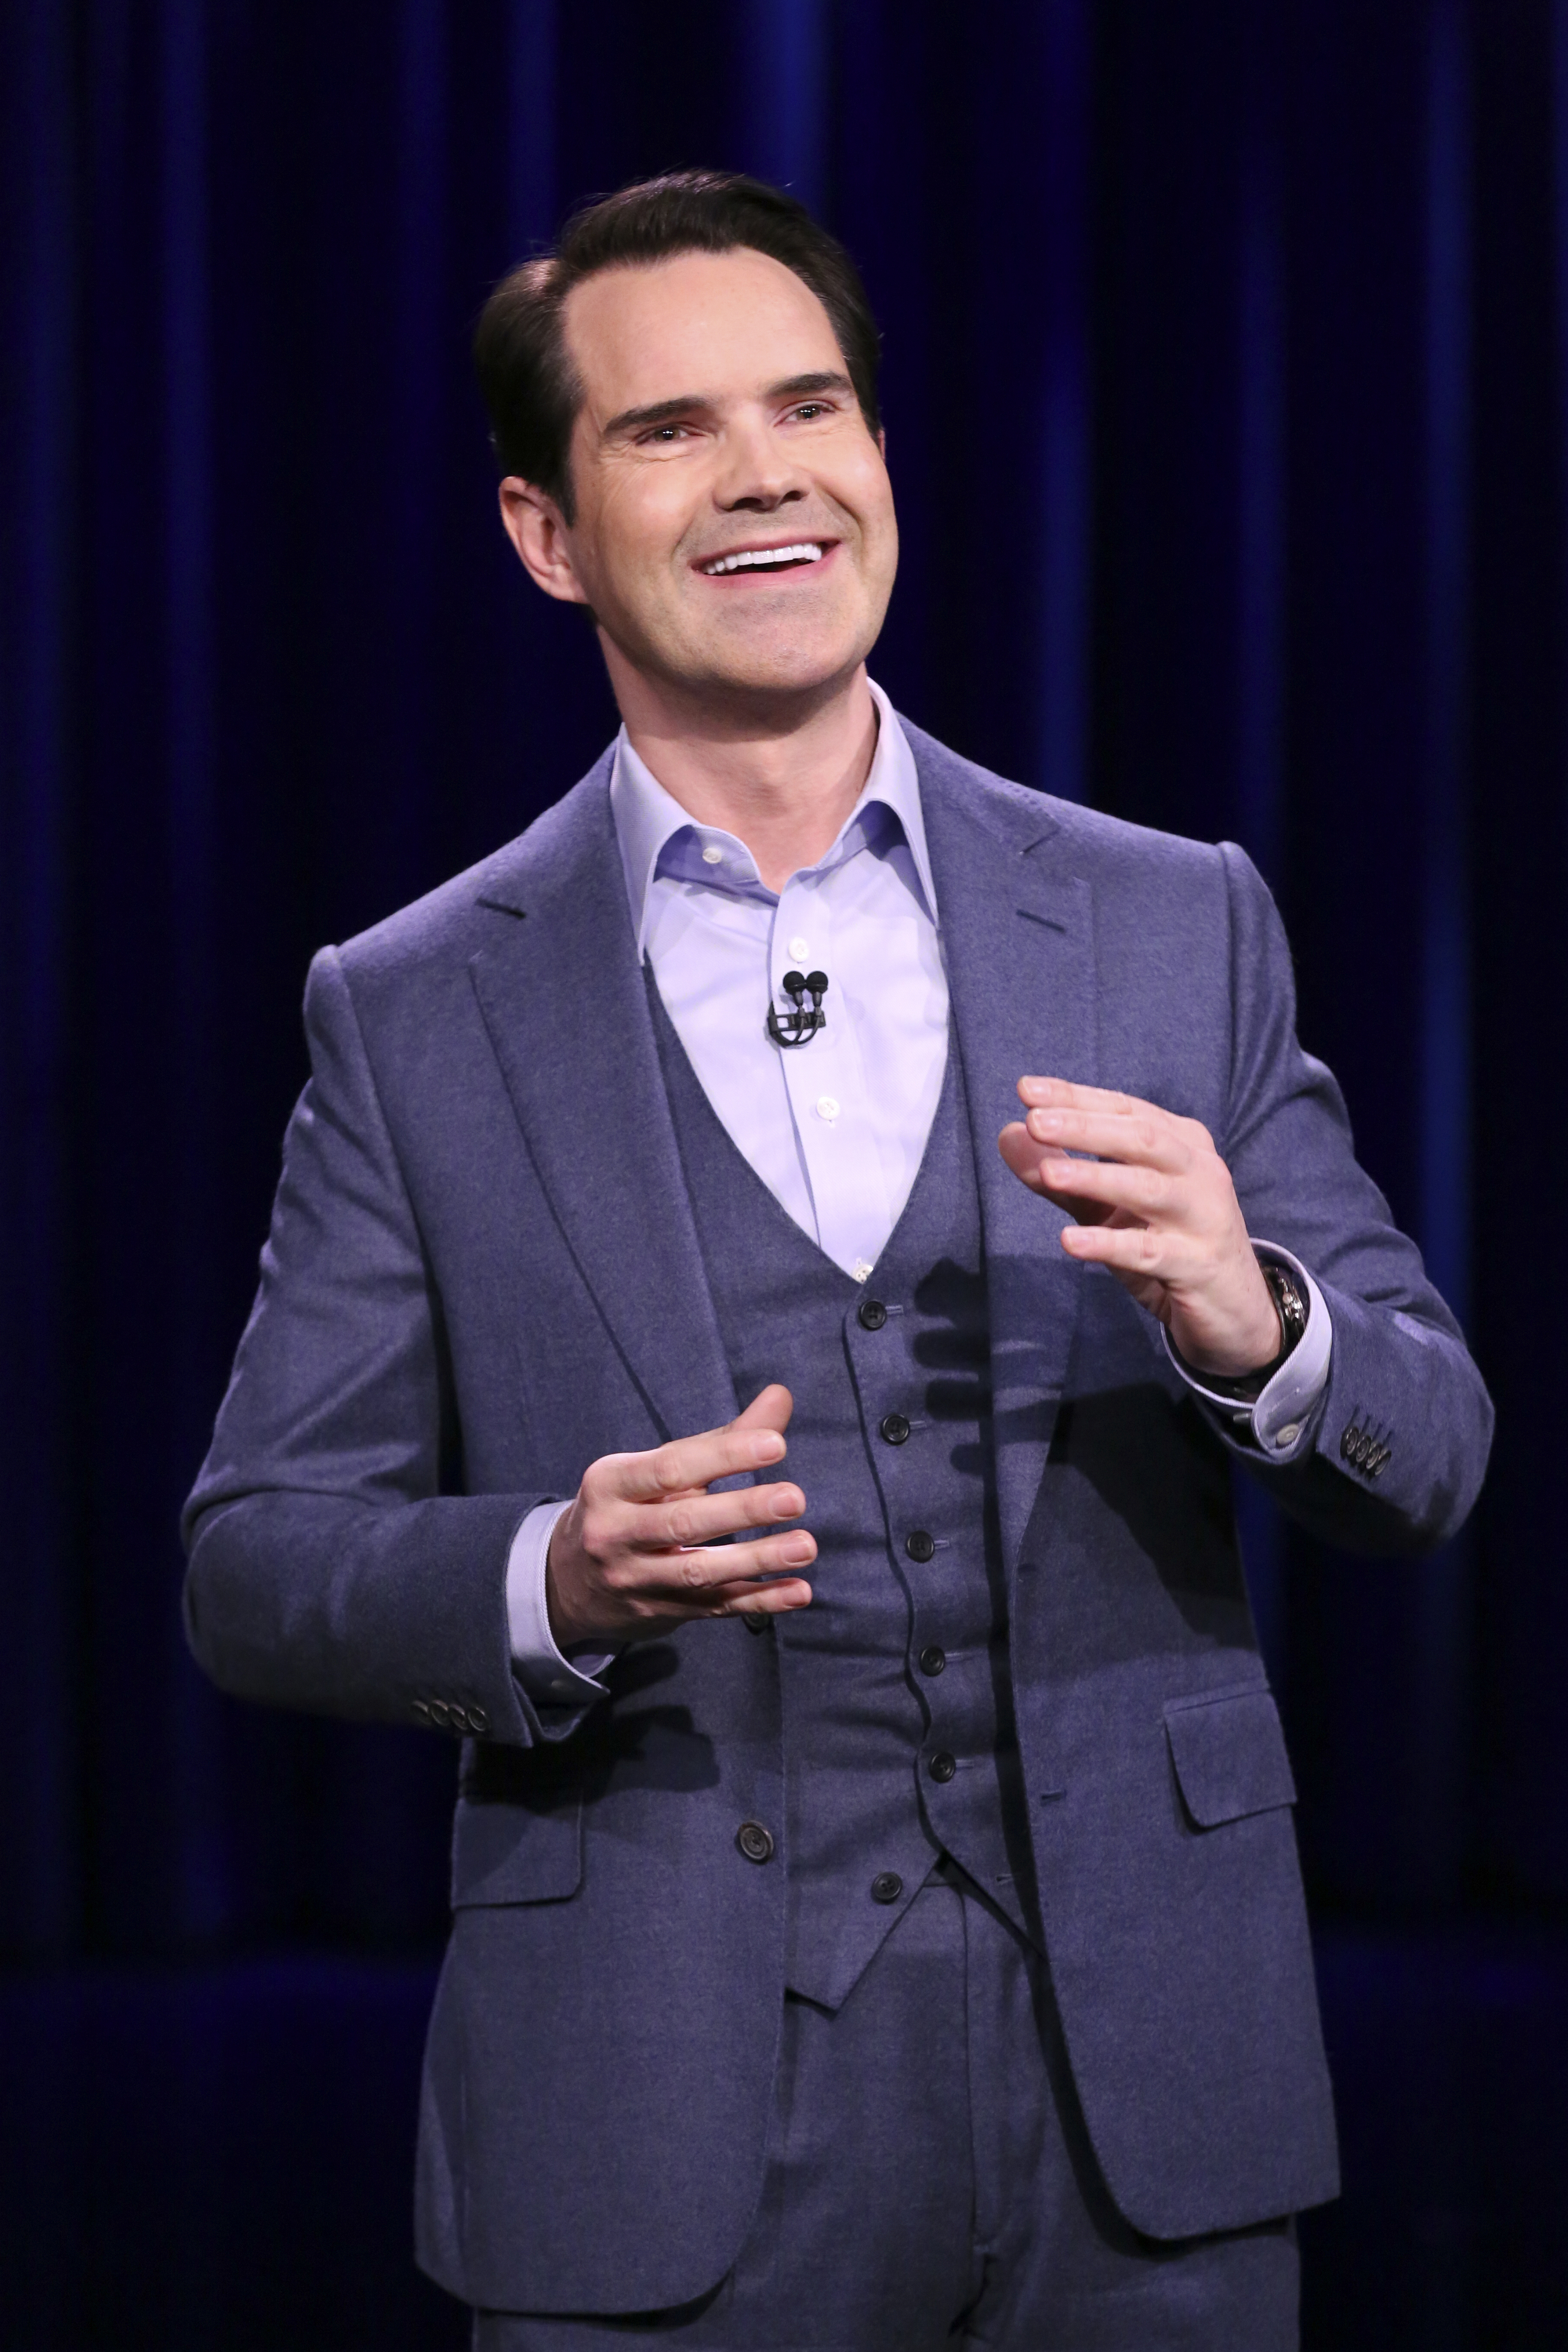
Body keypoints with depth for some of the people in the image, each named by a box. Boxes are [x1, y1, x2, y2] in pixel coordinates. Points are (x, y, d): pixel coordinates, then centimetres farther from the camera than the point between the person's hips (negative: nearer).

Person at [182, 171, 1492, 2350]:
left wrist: (1250, 1321, -16)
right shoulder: (416, 1019, 2)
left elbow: (1429, 1457, 6)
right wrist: (556, 1585, -18)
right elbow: (257, 1558, 2)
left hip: (1137, 2087, 2)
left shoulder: (1177, 928, 6)